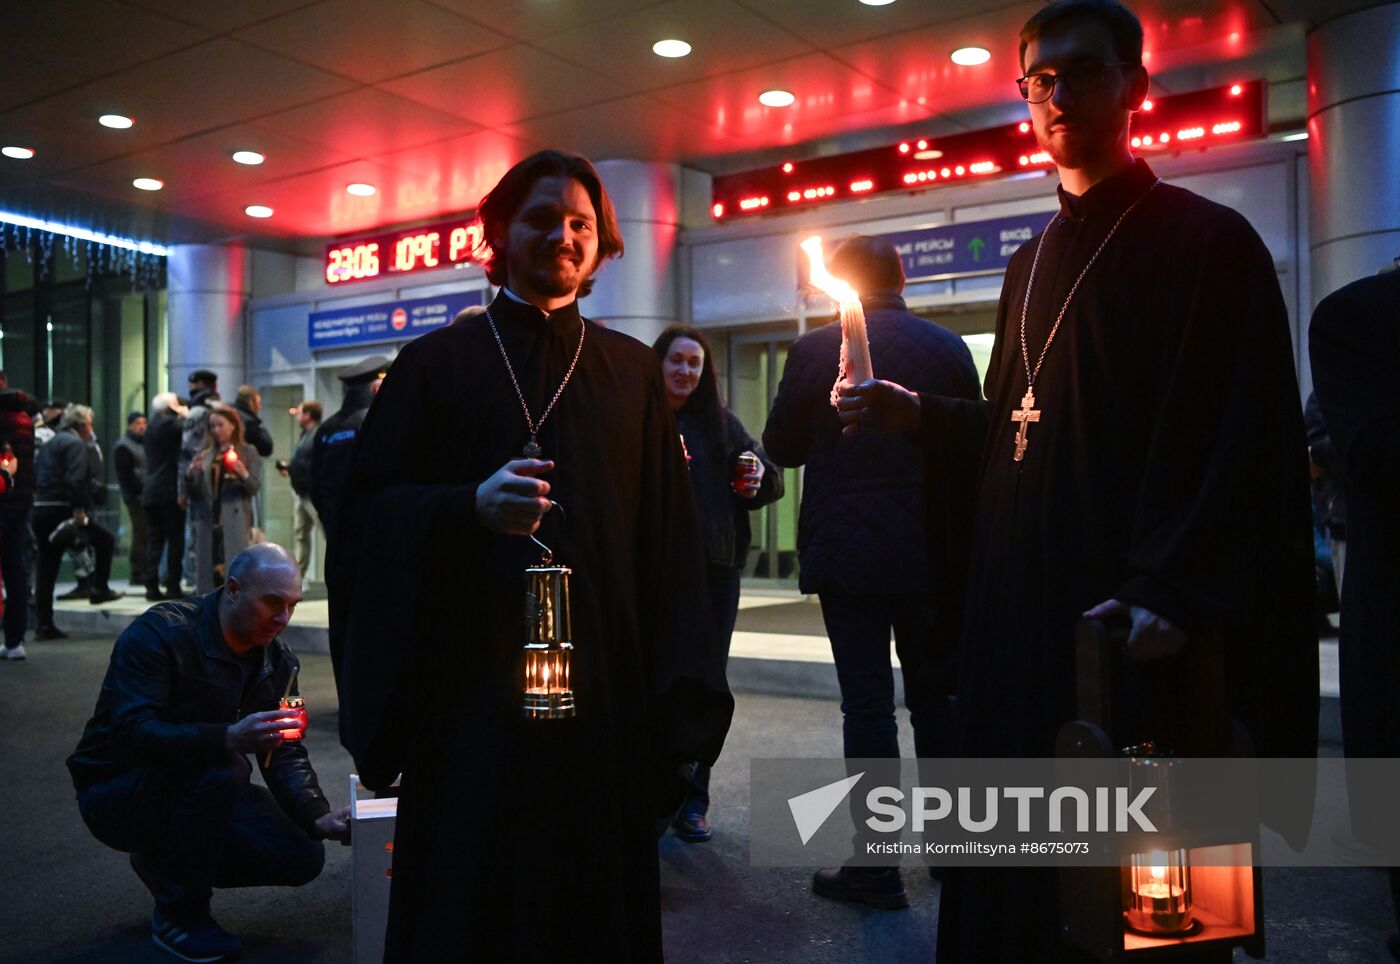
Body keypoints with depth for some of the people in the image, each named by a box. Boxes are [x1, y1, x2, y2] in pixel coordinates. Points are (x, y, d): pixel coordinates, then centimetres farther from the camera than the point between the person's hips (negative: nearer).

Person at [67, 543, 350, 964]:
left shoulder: (277, 660, -2)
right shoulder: (160, 632, -22)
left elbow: (285, 752, -2)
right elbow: (131, 734, -33)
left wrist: (319, 818, -19)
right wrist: (228, 739, -47)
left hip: (192, 787, 7)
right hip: (115, 790, -6)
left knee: (302, 857, -11)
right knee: (222, 769, -35)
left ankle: (166, 862, 13)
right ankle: (179, 915, -13)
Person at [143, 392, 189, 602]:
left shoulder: (151, 427, 17)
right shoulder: (170, 423, -8)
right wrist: (185, 414, 3)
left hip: (150, 490, 8)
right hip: (170, 490, -8)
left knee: (155, 539, 8)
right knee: (175, 539, -3)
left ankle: (152, 586, 5)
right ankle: (173, 587, -3)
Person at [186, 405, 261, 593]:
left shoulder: (247, 452, 4)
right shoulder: (205, 454, 14)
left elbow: (255, 487, -3)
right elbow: (194, 492, 12)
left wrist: (243, 474, -22)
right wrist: (191, 474, -7)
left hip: (235, 523, -4)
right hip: (207, 521, 4)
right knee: (208, 569, 3)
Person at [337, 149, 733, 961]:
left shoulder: (633, 373, 8)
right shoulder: (437, 365, 4)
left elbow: (667, 540, 4)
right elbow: (368, 510, -2)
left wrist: (677, 702, -2)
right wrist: (469, 507, -22)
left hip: (603, 687, 2)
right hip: (469, 688, -1)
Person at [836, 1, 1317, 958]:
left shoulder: (1207, 241, -3)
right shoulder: (1034, 264, 18)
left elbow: (1240, 443, -12)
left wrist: (1173, 594, -21)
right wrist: (914, 411, 4)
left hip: (1129, 622, -6)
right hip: (1021, 602, 7)